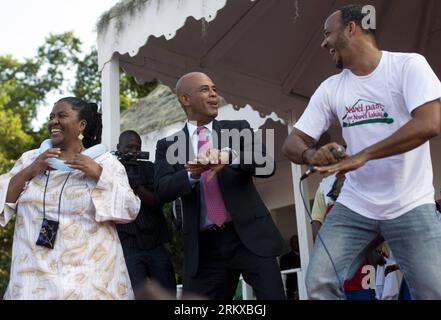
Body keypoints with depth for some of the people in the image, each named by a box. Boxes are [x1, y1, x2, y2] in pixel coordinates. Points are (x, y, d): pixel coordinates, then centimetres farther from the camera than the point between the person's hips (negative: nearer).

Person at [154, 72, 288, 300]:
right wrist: (193, 173, -24)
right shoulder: (168, 145, 9)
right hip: (204, 246, 1)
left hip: (250, 236, 0)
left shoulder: (238, 129, 9)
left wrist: (230, 155, -24)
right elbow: (162, 191, -5)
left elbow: (267, 166, -6)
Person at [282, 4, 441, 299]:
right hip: (354, 207, 4)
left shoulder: (408, 65, -7)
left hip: (410, 206, -4)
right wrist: (311, 155, -19)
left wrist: (362, 156, -26)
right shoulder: (330, 88, 6)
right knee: (319, 282, -8)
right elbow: (292, 143, 6)